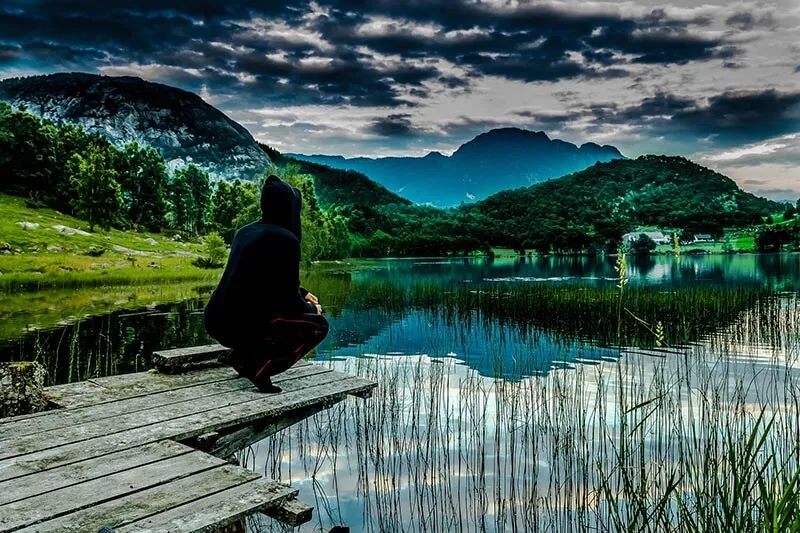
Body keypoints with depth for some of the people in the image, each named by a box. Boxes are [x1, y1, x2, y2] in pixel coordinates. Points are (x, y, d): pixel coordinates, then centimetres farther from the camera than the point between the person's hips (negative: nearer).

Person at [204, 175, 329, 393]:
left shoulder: (245, 231, 12)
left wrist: (302, 293, 27)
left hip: (216, 320, 8)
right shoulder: (286, 239, -12)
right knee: (318, 324, 6)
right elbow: (289, 300, -8)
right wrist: (311, 307, 13)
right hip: (240, 324, -8)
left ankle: (243, 355, 19)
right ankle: (259, 367, -3)